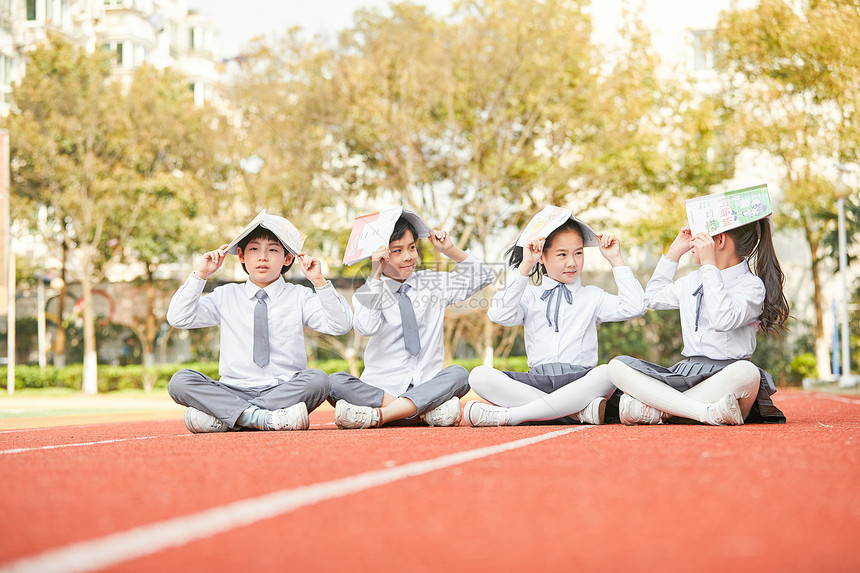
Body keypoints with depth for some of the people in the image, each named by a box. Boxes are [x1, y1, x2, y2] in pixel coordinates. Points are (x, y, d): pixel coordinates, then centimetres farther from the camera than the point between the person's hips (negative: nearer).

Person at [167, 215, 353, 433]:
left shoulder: (299, 297, 8)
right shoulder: (226, 297, 12)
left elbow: (341, 325, -3)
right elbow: (178, 318, 6)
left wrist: (319, 282, -12)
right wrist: (201, 275, -1)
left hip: (284, 390, -1)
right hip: (233, 390, 1)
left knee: (318, 379, -32)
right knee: (180, 381, -22)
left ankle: (222, 418, -31)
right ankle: (264, 417, -36)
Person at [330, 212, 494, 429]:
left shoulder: (432, 283, 12)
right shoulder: (367, 294, 3)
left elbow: (482, 277, 16)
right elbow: (366, 328, -17)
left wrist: (451, 251, 3)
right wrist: (375, 276, -17)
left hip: (427, 387, 2)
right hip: (381, 389, -1)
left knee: (458, 374, -29)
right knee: (336, 381, -29)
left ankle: (378, 415, -36)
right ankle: (425, 412, -35)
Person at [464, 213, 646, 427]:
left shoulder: (592, 297, 18)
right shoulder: (530, 296, 17)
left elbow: (634, 307, 3)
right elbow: (500, 315, -3)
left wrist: (615, 259, 7)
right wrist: (525, 266, -5)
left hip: (580, 381, -1)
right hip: (536, 381, 1)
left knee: (607, 373, -36)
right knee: (479, 376, -25)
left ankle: (509, 415, -34)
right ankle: (579, 411, -32)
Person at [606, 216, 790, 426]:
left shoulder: (751, 285, -2)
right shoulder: (692, 281, 20)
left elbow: (724, 320, -22)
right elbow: (653, 298, 37)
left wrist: (710, 266, -17)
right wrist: (674, 252, 27)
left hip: (727, 376, -6)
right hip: (687, 374, 6)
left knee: (746, 372, -42)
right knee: (618, 365, -15)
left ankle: (656, 410, -34)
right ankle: (707, 412, -31)